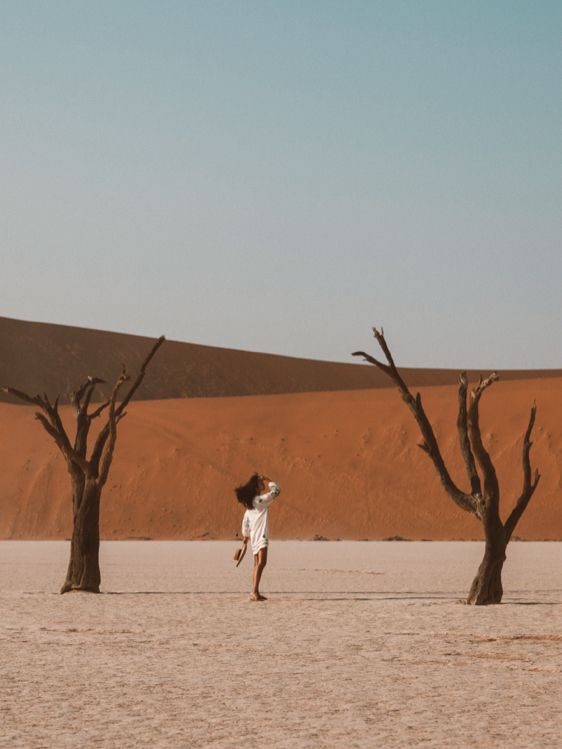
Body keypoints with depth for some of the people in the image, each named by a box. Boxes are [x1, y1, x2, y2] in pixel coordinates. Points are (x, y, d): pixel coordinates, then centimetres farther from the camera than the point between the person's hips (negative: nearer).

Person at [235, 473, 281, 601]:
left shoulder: (250, 503, 13)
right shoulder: (261, 500, -12)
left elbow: (245, 521, 19)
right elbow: (276, 491, -13)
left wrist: (245, 535, 29)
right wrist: (267, 480, -4)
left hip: (254, 536, 10)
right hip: (261, 536, -10)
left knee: (257, 564, 15)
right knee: (261, 562, -18)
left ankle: (255, 593, 18)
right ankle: (254, 592, -28)